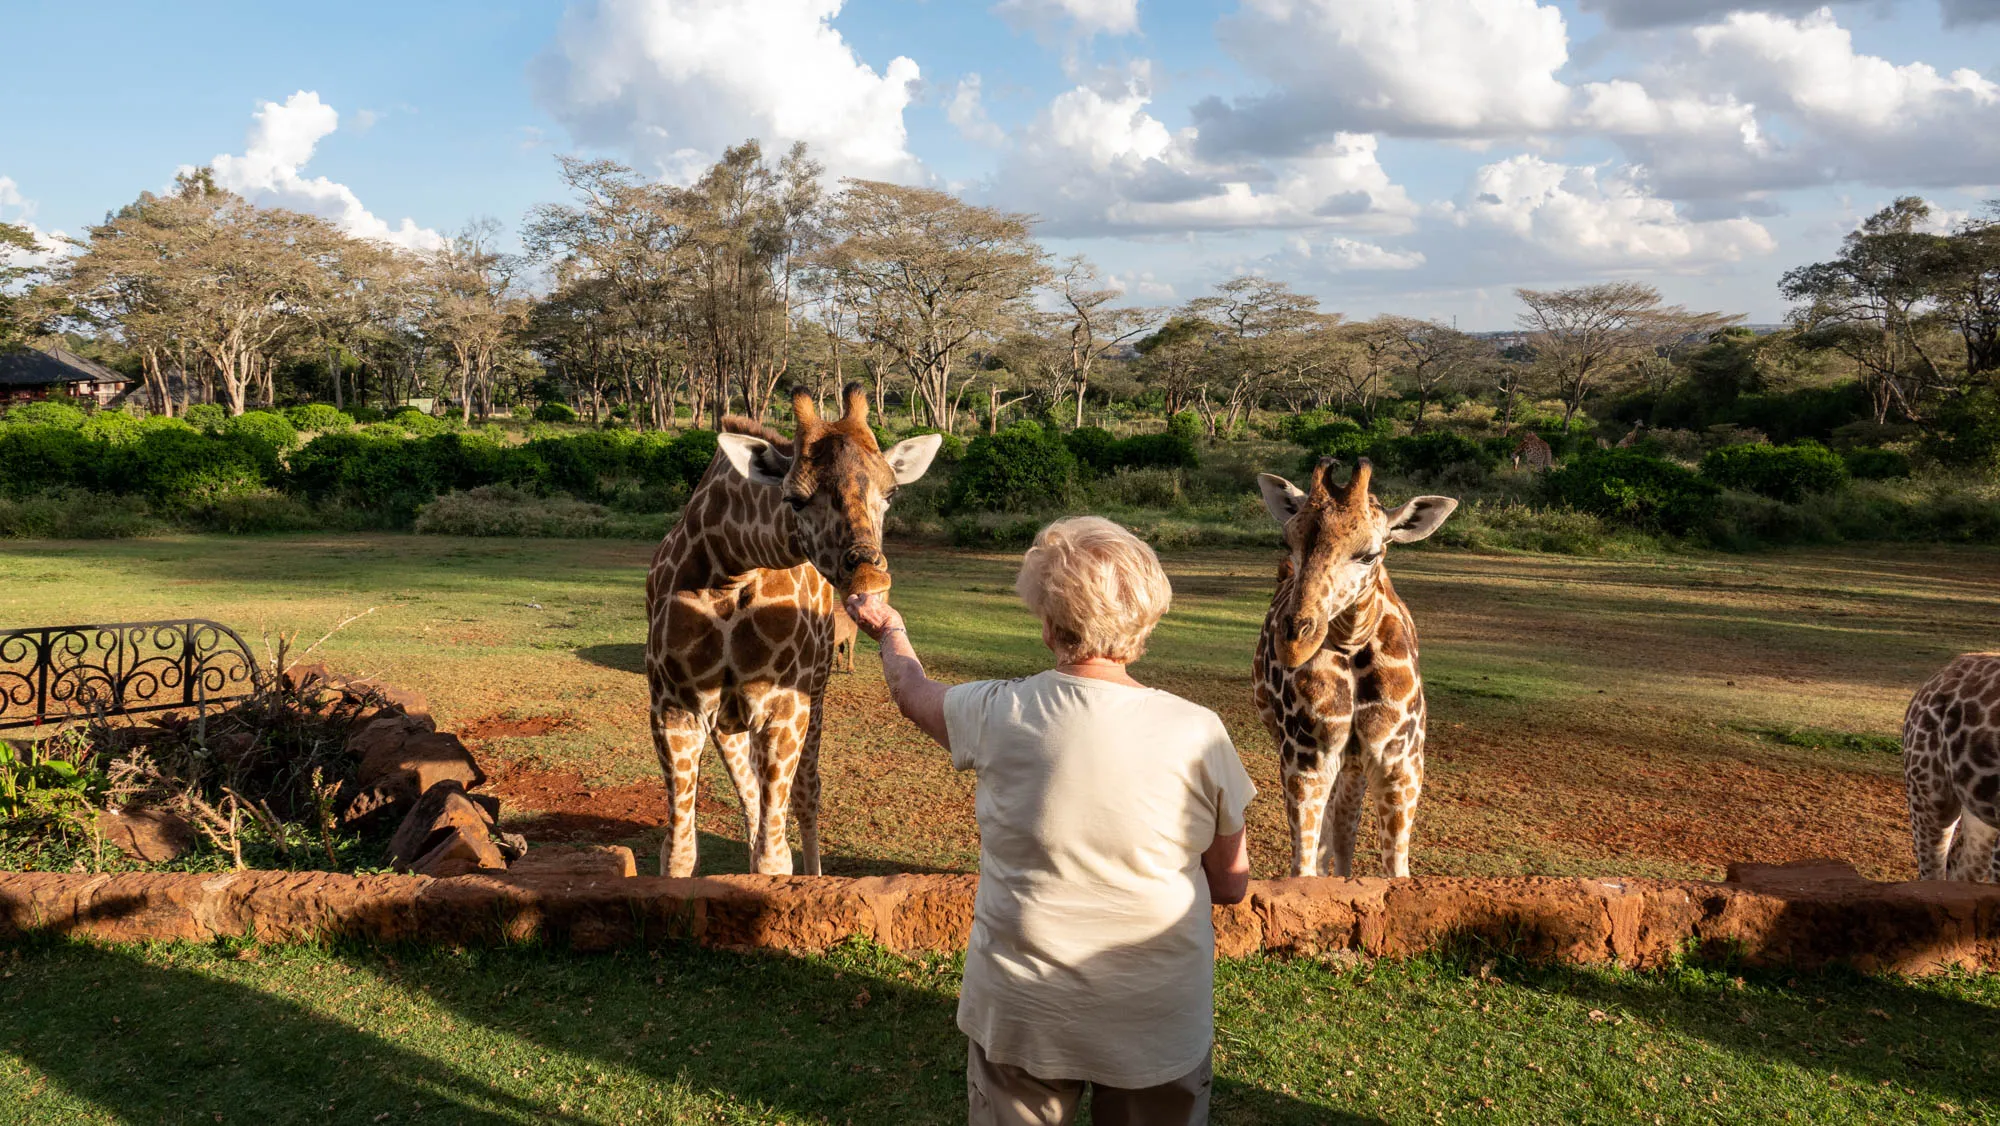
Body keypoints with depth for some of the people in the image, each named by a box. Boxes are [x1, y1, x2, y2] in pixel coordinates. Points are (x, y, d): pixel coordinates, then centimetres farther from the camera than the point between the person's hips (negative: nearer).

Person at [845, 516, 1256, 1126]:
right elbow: (1231, 885, -4)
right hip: (1161, 1026, 0)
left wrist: (888, 627, 30)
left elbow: (911, 688, 9)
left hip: (1020, 1016, 0)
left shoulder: (999, 714, -14)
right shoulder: (1198, 733, -17)